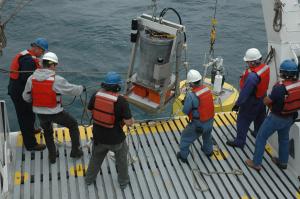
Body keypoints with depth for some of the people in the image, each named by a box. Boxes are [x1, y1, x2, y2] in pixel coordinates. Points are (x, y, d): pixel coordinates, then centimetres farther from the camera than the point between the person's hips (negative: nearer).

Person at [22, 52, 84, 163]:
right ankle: (75, 151, 27)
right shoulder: (57, 80, -21)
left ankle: (52, 156, 36)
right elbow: (72, 90, -9)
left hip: (40, 113, 4)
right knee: (73, 125, 20)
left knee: (47, 132, 29)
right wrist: (81, 88, 12)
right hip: (55, 113, -4)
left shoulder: (31, 78, -7)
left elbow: (26, 97, 1)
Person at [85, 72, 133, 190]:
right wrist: (131, 119, 0)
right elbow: (129, 122, -23)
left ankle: (89, 179, 49)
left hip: (99, 136, 4)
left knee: (96, 158, 30)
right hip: (116, 138, -3)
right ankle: (123, 182, 43)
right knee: (121, 159, 25)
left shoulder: (96, 95, -13)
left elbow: (90, 110, 6)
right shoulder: (121, 100, -26)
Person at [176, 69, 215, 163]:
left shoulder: (191, 95, -28)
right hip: (210, 120, 6)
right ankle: (208, 151, 56)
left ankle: (183, 155, 32)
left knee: (185, 137, 19)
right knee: (207, 135, 35)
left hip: (198, 124, -6)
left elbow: (185, 111, -17)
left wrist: (186, 102, 3)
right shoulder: (207, 89, -7)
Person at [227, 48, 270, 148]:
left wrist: (238, 104, -20)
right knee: (260, 117, 27)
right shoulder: (265, 67, -11)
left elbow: (245, 92, -30)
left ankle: (239, 142, 17)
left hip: (251, 101, -8)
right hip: (262, 98, 8)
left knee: (242, 121, 6)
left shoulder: (252, 76, -36)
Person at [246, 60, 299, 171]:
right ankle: (283, 162, 43)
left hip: (277, 118, -6)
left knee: (261, 138, 11)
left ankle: (256, 163, 20)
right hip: (290, 117, 6)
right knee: (284, 139, 27)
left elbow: (266, 101, -20)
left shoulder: (280, 88, -33)